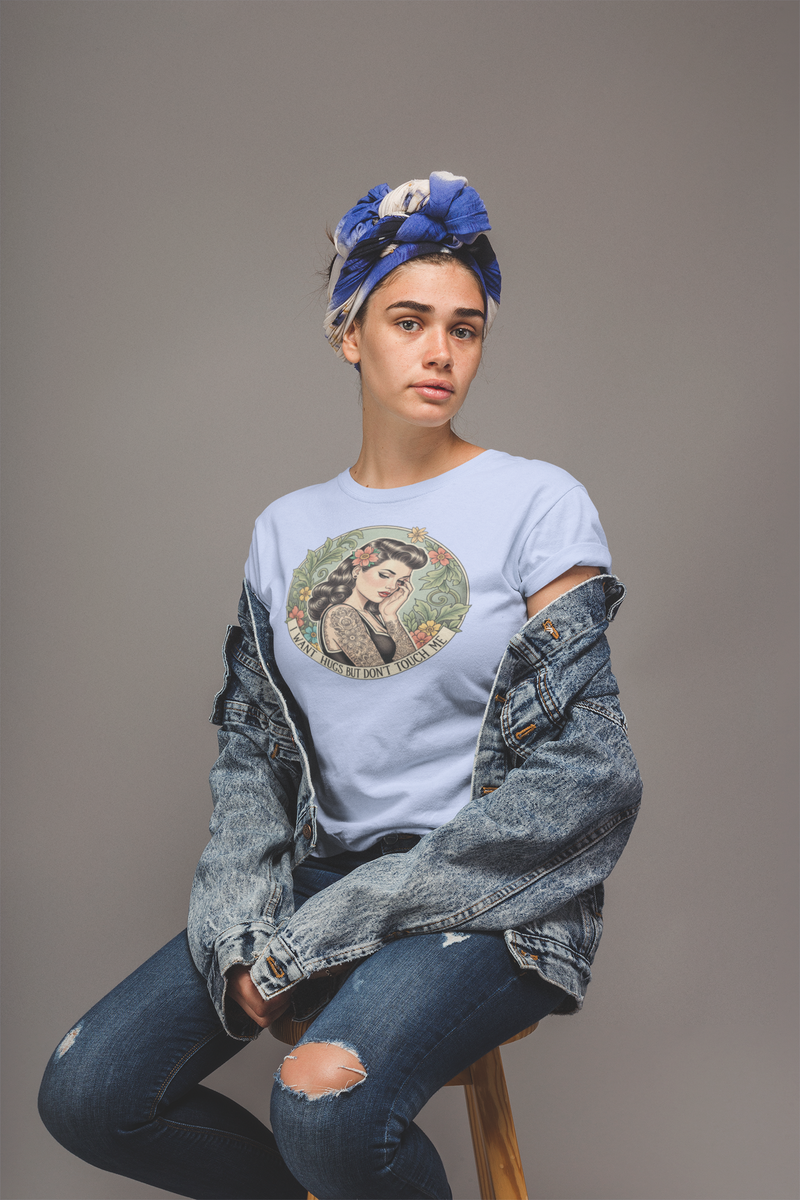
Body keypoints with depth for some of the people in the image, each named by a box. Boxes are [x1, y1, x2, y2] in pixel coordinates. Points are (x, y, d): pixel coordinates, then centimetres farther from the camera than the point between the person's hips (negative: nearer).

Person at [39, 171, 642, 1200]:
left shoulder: (539, 505, -5)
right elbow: (252, 748, 11)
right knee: (84, 1095, -9)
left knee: (327, 1106, -32)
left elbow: (577, 776, -12)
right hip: (324, 871, 5)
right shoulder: (286, 529, 11)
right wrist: (246, 933, -9)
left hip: (491, 896, -5)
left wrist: (323, 933, -14)